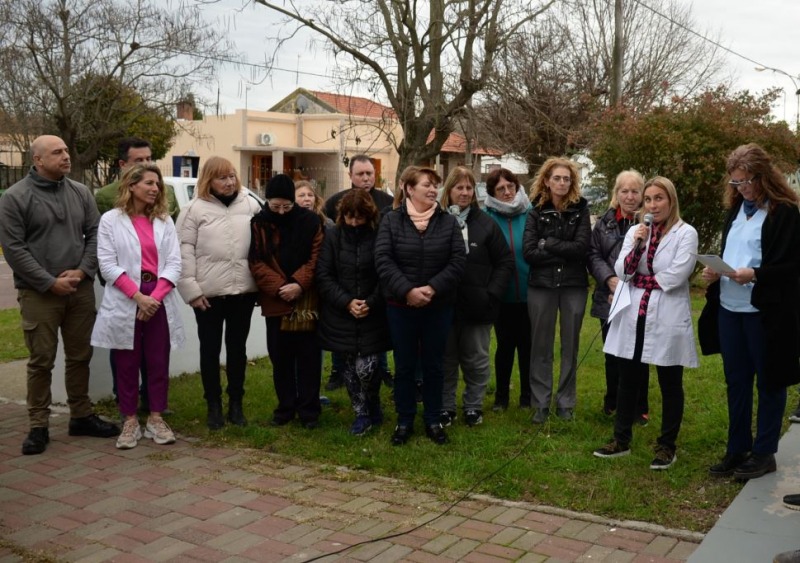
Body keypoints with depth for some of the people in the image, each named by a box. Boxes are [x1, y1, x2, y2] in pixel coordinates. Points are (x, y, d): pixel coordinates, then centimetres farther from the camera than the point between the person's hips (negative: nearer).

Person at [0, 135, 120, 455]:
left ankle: (81, 416, 24)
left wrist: (82, 271, -7)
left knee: (80, 356, 11)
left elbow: (95, 234, 8)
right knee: (41, 361, 1)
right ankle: (39, 426, 11)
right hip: (38, 294, -4)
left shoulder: (80, 193, 8)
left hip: (81, 290, 4)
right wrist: (50, 283, -14)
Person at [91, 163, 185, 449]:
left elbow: (174, 263, 2)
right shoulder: (111, 219, 1)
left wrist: (155, 296, -11)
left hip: (159, 301, 3)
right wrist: (137, 295, -15)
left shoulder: (164, 221, 9)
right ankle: (130, 421, 14)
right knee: (127, 364, 4)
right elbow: (107, 264, -6)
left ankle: (156, 418, 17)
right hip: (125, 302, -2)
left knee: (159, 362, 6)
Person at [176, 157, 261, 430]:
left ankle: (236, 403, 24)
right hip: (208, 293, -2)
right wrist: (191, 290, -10)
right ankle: (214, 405, 21)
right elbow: (184, 251, -5)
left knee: (237, 348, 12)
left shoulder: (251, 205, 4)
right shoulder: (195, 209, -3)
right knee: (210, 349, 9)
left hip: (243, 290, 2)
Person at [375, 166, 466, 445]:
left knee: (433, 365, 10)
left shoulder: (448, 222, 2)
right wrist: (407, 291, -20)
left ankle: (433, 420, 23)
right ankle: (404, 421, 21)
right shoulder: (391, 220, -2)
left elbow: (458, 261, -5)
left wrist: (433, 288, -17)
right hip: (400, 305, -1)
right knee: (404, 365, 8)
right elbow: (383, 260, -10)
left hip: (439, 306, 1)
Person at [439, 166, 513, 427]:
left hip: (477, 306, 1)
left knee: (476, 360, 11)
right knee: (446, 359, 10)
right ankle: (445, 406, 22)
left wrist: (492, 293, -5)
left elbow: (505, 261, 2)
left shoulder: (486, 223, 0)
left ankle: (473, 406, 25)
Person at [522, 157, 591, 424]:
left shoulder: (580, 210, 1)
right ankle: (541, 403, 16)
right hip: (541, 286, 0)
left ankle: (566, 403, 20)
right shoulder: (536, 212, 1)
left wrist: (548, 244, -11)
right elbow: (528, 252, -9)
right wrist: (564, 252, -12)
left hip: (574, 286, 0)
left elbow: (581, 247, -12)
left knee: (570, 347, 8)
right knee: (541, 347, 6)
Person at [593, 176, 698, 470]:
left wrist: (640, 280, -5)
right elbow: (622, 272, 0)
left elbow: (675, 276, -15)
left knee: (669, 384, 6)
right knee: (627, 379, 12)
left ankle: (667, 446, 19)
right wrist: (637, 245, -14)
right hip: (633, 315, 5)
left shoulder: (686, 233, -5)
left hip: (667, 319, -5)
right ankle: (621, 440, 25)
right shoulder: (635, 231, 9)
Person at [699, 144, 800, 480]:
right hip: (728, 309, 7)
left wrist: (755, 275, -24)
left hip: (765, 312, -7)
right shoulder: (736, 209, 12)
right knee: (736, 381, 13)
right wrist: (714, 273, 0)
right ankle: (737, 449, 25)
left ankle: (764, 453, 18)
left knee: (768, 382, 7)